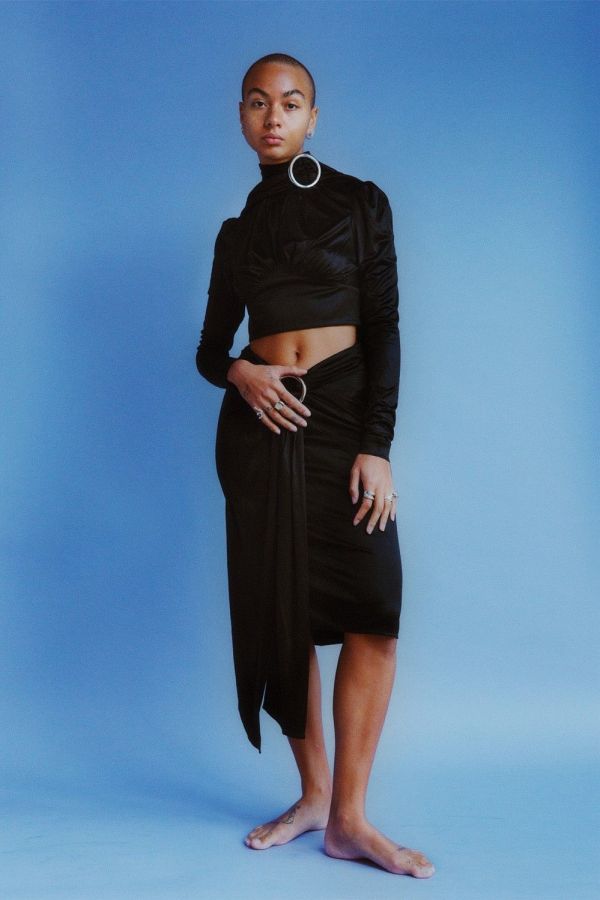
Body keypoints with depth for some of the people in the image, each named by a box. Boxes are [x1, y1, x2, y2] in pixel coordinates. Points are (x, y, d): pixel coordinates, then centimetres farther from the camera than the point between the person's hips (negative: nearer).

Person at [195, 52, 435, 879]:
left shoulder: (360, 202, 6)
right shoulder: (238, 231, 15)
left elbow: (385, 328, -1)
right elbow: (210, 345, 16)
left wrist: (377, 446, -12)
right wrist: (237, 372, -10)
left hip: (344, 413, -2)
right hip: (259, 424, 3)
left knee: (374, 603, -15)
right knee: (279, 612, 1)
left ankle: (349, 816, -5)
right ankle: (313, 795, 15)